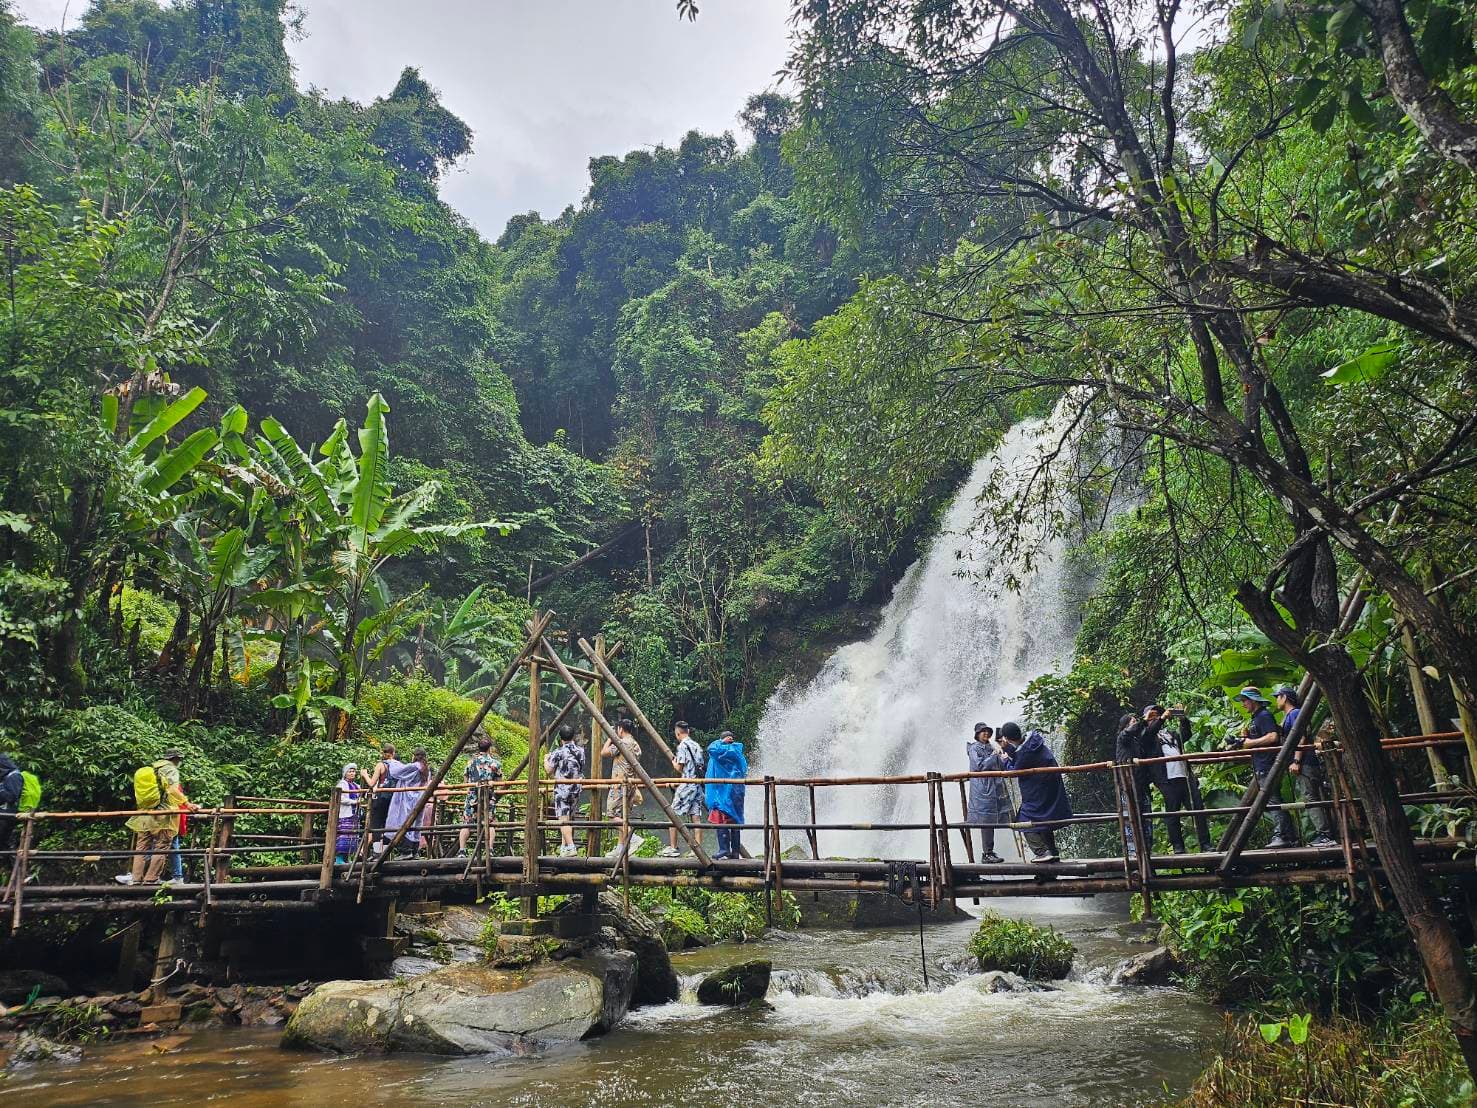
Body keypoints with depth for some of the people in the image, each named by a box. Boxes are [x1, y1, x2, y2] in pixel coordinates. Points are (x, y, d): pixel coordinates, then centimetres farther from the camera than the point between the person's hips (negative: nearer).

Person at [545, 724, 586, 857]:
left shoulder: (558, 752, -10)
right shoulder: (581, 750, 5)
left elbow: (549, 769, -3)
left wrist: (546, 759, 17)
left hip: (562, 788, -6)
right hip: (577, 788, 6)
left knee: (563, 818, -6)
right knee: (569, 818, 14)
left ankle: (570, 846, -14)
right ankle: (564, 845, 18)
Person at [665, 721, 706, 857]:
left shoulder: (682, 746, -9)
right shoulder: (696, 745, 14)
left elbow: (679, 768, -11)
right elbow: (702, 766, 15)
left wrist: (674, 762, 9)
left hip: (686, 785, -7)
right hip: (698, 785, 7)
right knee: (696, 817, 5)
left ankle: (672, 848, 0)